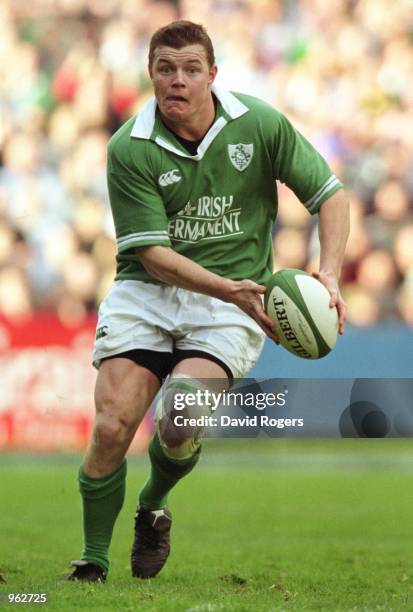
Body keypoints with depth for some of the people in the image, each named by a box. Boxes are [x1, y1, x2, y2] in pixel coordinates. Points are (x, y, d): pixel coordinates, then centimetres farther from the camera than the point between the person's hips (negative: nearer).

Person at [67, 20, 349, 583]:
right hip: (146, 293, 0)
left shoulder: (260, 124, -6)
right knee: (112, 427, -16)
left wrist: (329, 274, -14)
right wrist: (227, 288, -26)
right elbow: (153, 253, -12)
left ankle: (153, 506, 11)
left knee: (178, 425, -23)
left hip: (228, 308, 0)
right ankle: (94, 561, 4)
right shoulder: (129, 150, -10)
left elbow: (330, 194, 2)